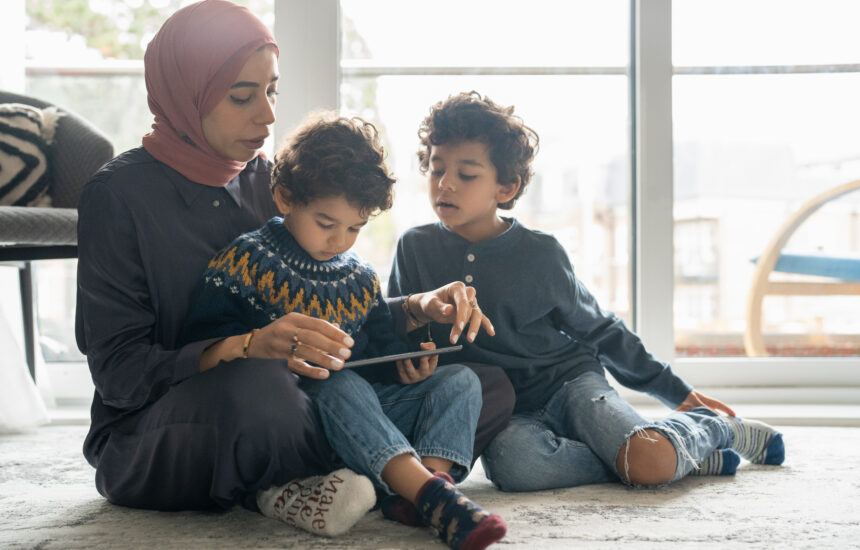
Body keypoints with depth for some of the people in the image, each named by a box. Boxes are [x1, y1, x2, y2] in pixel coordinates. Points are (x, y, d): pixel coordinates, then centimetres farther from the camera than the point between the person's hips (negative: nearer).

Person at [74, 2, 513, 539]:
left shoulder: (267, 182, 8)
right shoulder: (120, 192, -9)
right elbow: (119, 373, -16)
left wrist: (417, 308, -7)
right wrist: (245, 347, -33)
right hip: (150, 440, -6)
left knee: (486, 389, -7)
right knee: (256, 389, -42)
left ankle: (291, 486, -16)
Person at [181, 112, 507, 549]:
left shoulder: (361, 278, 17)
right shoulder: (247, 261, -1)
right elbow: (204, 334, -10)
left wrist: (404, 365, -5)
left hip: (364, 409, 6)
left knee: (460, 379, -9)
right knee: (341, 385, -39)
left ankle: (431, 478, -37)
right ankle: (429, 496, -50)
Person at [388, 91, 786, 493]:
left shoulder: (540, 254, -4)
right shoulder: (415, 249, 0)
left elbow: (600, 331, 7)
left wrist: (680, 393, 10)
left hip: (570, 382, -1)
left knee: (650, 461, -29)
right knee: (512, 462, -36)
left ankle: (713, 424, 9)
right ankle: (686, 458, -18)